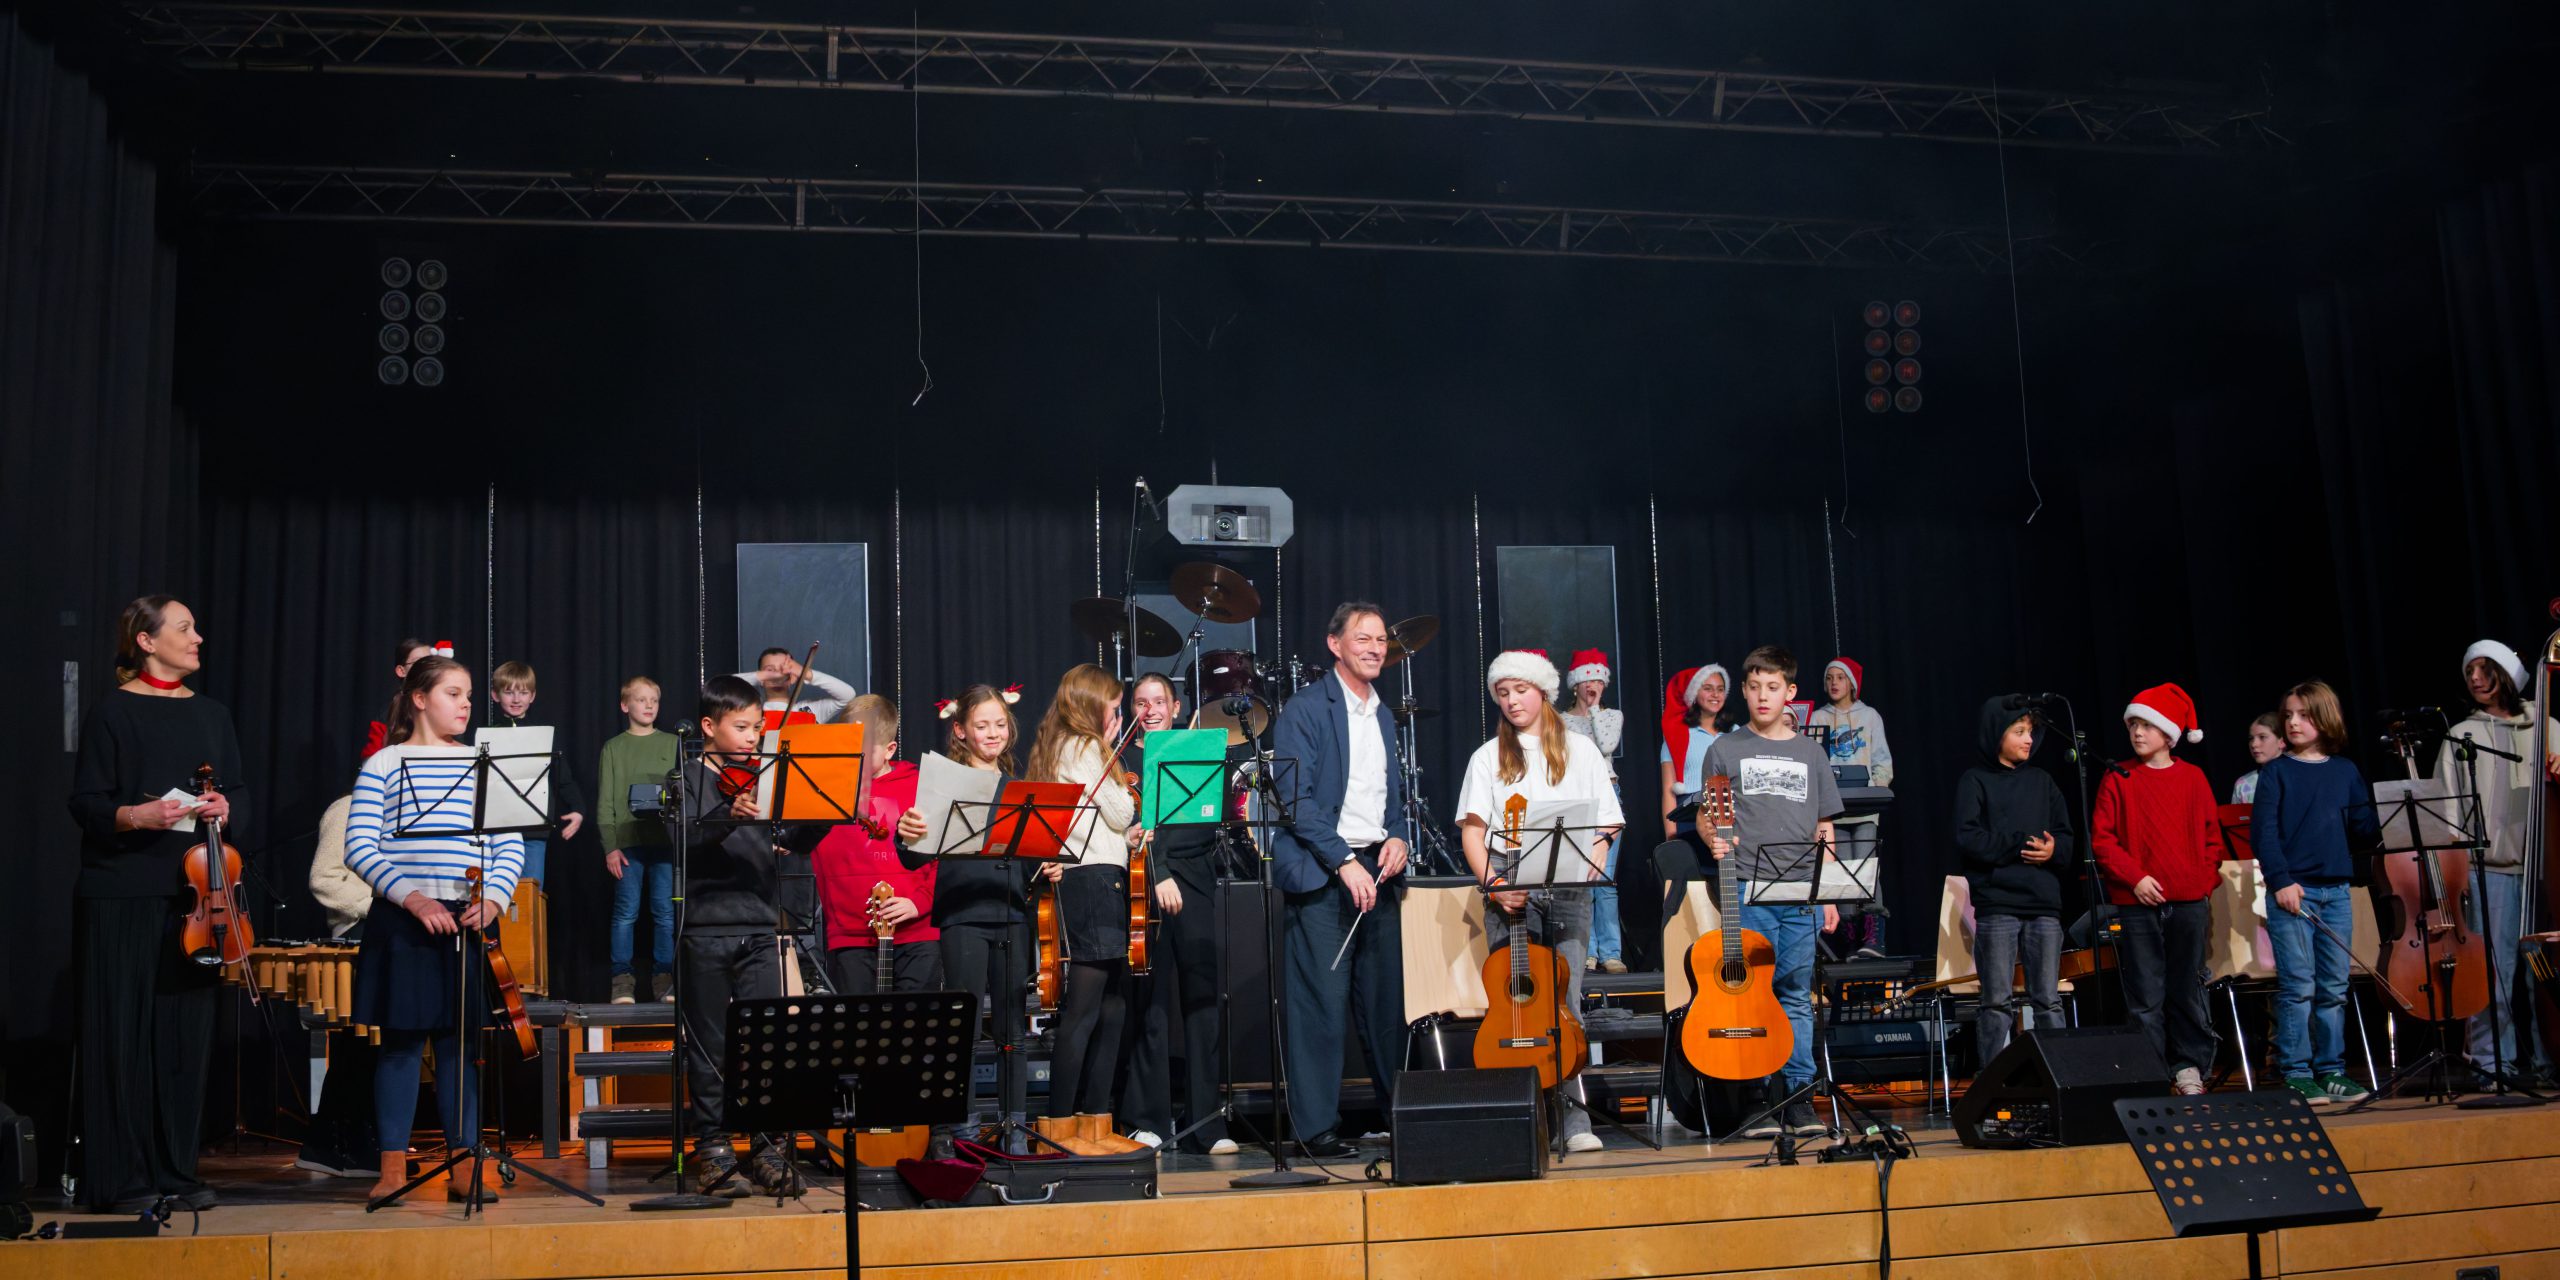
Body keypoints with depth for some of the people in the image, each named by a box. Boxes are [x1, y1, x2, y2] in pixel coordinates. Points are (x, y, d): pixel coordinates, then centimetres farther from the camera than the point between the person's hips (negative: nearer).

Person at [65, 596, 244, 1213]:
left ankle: (177, 1170, 14)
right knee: (123, 1032, -2)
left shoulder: (212, 714, 14)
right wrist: (136, 816, -22)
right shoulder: (113, 712, -1)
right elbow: (87, 802, -5)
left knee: (187, 1032, 6)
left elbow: (239, 796, 15)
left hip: (195, 893, 5)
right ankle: (122, 1179, 5)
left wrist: (226, 810, -6)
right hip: (123, 897, -5)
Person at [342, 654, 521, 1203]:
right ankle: (393, 1167, 10)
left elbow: (511, 846, 8)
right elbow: (360, 847, -5)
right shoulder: (384, 764, 2)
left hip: (472, 922, 2)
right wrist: (412, 897, -15)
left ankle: (464, 1165, 11)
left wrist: (493, 899, -8)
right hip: (402, 922, -2)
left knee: (459, 1040, 6)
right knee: (403, 1039, 2)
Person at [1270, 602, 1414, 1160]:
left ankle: (1397, 1110, 21)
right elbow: (1295, 797, -11)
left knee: (1386, 997, 9)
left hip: (1377, 869, 6)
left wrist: (1399, 837, 2)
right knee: (1322, 1002, -7)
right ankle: (1317, 1125, 0)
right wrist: (1344, 862, -16)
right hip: (1321, 873, -6)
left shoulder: (1385, 717, 18)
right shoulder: (1304, 710, -4)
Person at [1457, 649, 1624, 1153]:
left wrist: (1592, 864, -6)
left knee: (1564, 997, -8)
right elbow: (1472, 831, 7)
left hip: (1568, 886, 0)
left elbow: (1605, 824, 13)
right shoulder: (1487, 757, 14)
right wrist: (1494, 883, -8)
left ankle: (1574, 1117, -7)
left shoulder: (1580, 750, 16)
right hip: (1511, 887, 0)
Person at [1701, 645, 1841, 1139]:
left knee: (1797, 995, 3)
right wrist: (1714, 840, -15)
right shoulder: (1724, 750, 7)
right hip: (1747, 890, -2)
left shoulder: (1810, 753, 14)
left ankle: (1798, 1095, 10)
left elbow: (1824, 831, 15)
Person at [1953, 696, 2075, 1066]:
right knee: (1998, 1003, -1)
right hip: (1996, 905, -3)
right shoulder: (1975, 781, 3)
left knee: (2048, 1000, 4)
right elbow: (1968, 839, -7)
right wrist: (2022, 844, -12)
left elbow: (2066, 837, 13)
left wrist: (2053, 850, -9)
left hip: (2044, 904, 4)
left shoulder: (2042, 781, 16)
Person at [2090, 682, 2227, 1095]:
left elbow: (2212, 836, 12)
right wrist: (2135, 877, -12)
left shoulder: (2192, 778, 8)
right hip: (2137, 903, -1)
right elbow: (2102, 839, -2)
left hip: (2190, 902, 2)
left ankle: (2189, 1066, 18)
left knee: (2187, 989, 7)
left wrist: (2206, 880, 0)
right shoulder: (2117, 779, 2)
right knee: (2145, 994, 1)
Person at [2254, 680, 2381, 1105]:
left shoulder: (2346, 772, 12)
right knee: (2298, 986, -5)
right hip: (2290, 890, -4)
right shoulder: (2275, 772, 1)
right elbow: (2263, 831, -6)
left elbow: (2363, 830, 11)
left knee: (2334, 988, 7)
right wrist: (2280, 880, -15)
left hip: (2335, 891, 4)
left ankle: (2331, 1070, 15)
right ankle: (2296, 1074, 0)